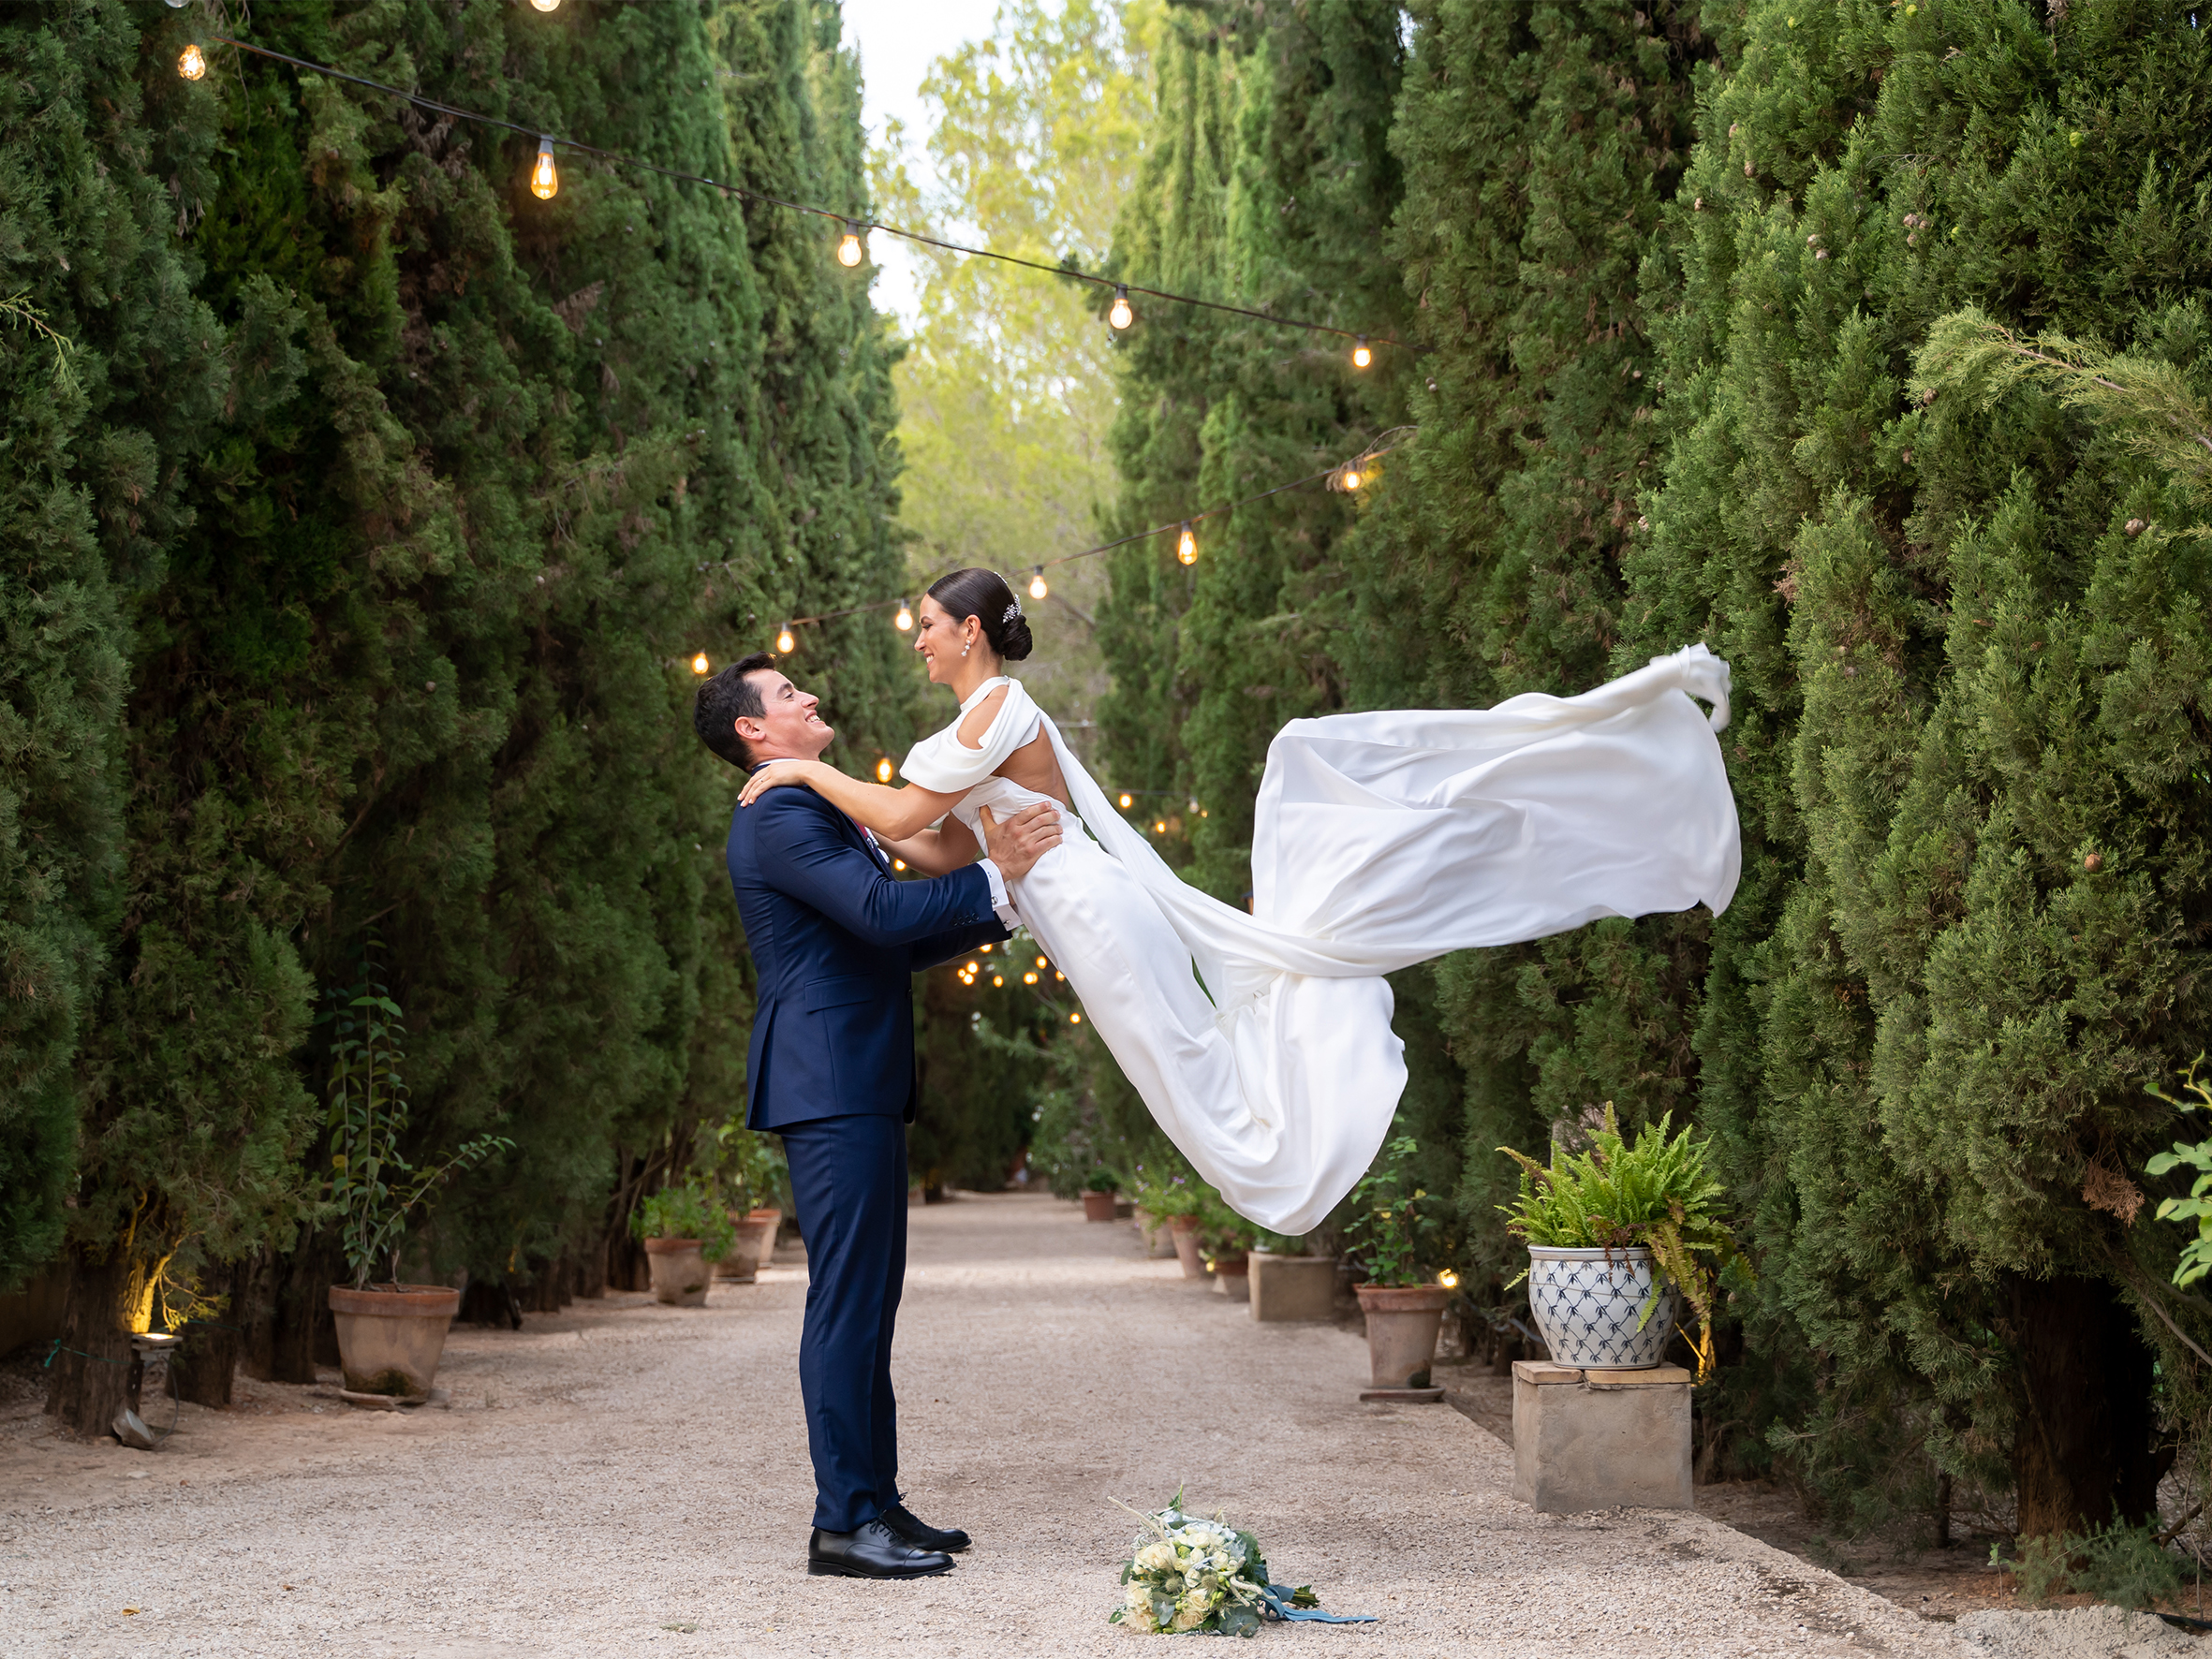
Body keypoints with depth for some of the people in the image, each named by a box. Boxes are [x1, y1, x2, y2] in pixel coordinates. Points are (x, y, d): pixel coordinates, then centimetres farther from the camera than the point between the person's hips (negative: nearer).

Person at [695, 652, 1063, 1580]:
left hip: (860, 1091, 11)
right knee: (845, 1299, -11)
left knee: (868, 1301, 12)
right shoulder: (779, 819, -11)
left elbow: (899, 947, 24)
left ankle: (876, 1502, 17)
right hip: (829, 1087, -11)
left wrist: (1006, 903, 16)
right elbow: (882, 912, -23)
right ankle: (842, 1523, -9)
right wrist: (994, 873, -15)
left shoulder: (818, 812, 23)